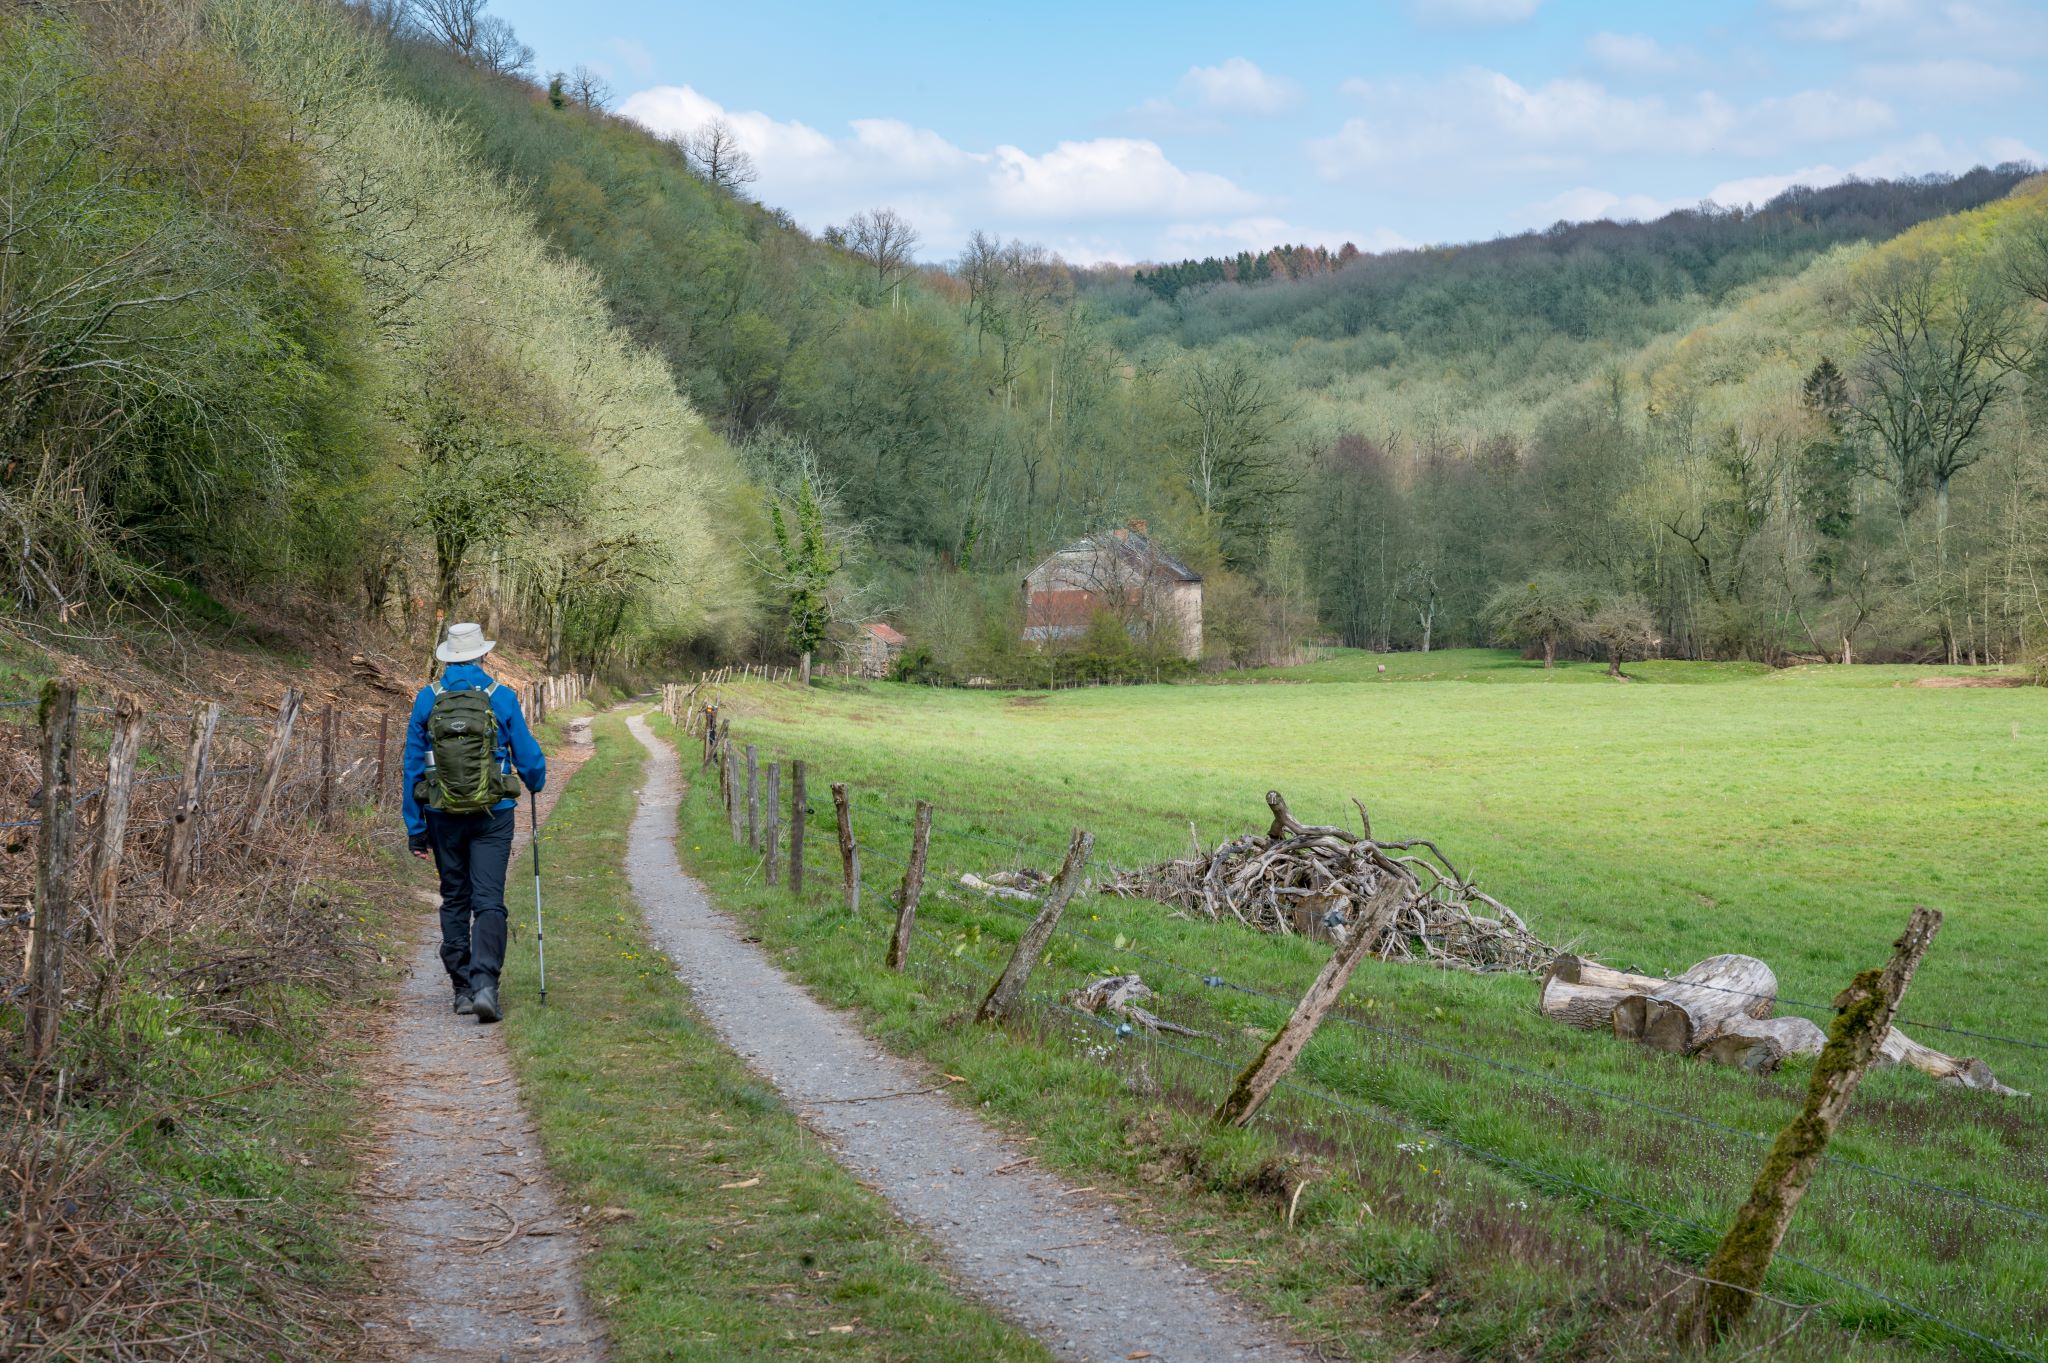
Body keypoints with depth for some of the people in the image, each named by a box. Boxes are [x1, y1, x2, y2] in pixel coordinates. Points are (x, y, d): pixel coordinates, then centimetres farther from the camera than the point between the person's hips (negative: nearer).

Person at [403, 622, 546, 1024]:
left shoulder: (427, 700, -1)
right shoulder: (502, 698, -5)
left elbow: (412, 767, 1)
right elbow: (528, 757, 1)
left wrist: (415, 829, 7)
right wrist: (536, 782, 26)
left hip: (443, 815, 2)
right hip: (493, 815, -2)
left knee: (454, 901, 13)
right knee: (488, 902, -4)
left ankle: (462, 990, 15)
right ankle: (484, 984, -20)